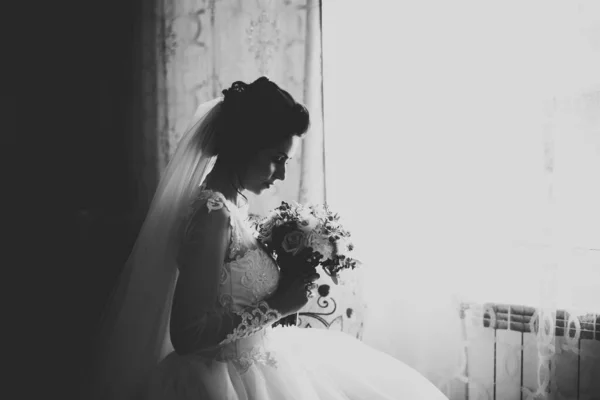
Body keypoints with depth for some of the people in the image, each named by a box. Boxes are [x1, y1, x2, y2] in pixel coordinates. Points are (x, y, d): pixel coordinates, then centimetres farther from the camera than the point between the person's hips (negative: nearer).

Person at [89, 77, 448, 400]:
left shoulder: (232, 202, 2)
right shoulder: (213, 215, -25)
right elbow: (187, 333, -27)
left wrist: (285, 287, 1)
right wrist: (276, 306, -21)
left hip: (252, 360, 9)